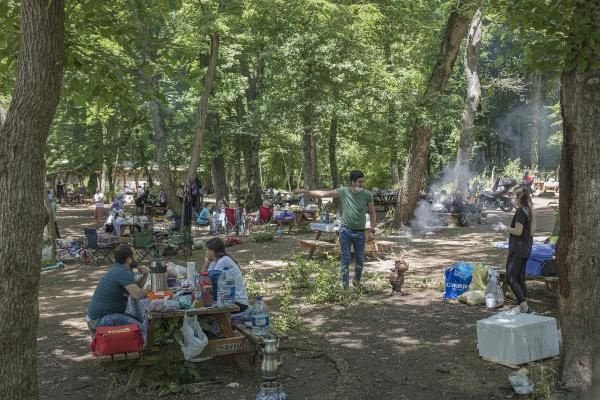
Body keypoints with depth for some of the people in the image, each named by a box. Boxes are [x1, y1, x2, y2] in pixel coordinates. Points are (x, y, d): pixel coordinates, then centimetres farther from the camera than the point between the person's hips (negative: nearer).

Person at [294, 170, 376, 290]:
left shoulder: (367, 194, -7)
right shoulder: (343, 192, -8)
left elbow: (372, 213, 3)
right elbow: (323, 193, -6)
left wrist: (372, 231, -2)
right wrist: (304, 191, -10)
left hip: (360, 232, 1)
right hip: (345, 230, -1)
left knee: (360, 260, 13)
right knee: (345, 260, 3)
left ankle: (357, 282, 37)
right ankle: (345, 287, 11)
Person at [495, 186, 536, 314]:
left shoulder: (521, 211, -15)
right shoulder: (530, 210, 14)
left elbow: (518, 231, -20)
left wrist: (504, 228, -6)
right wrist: (507, 229, 20)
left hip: (517, 249, -10)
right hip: (526, 249, 10)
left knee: (511, 278, -9)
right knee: (520, 278, 14)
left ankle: (524, 306, -14)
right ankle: (525, 306, 17)